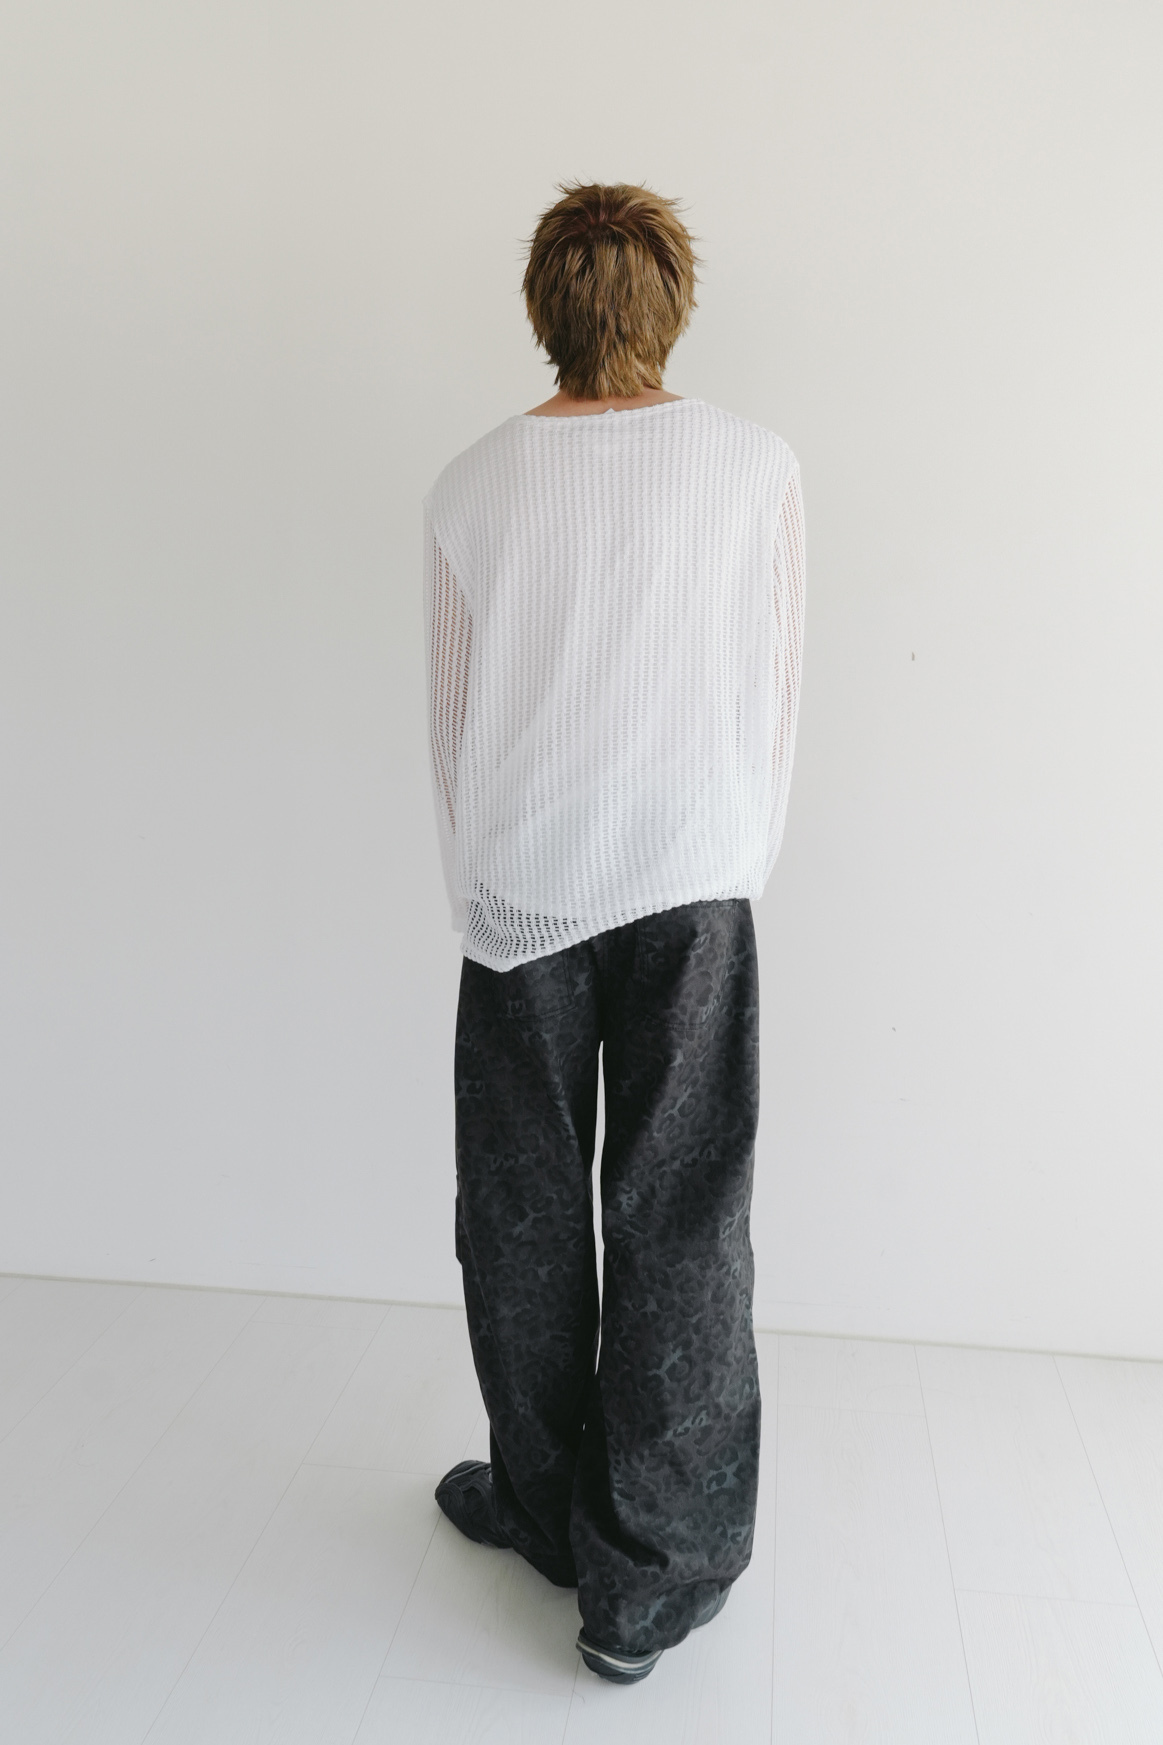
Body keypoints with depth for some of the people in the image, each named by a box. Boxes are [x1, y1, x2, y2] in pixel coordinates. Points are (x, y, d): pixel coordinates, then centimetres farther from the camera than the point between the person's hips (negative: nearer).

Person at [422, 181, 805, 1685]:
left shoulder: (470, 488, 0)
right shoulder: (755, 465, -2)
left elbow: (451, 723, 4)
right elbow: (774, 698, 2)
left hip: (521, 886, 1)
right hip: (691, 881, 0)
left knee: (524, 1214, 14)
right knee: (678, 1220, 6)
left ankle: (545, 1504, 31)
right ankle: (649, 1578, 16)